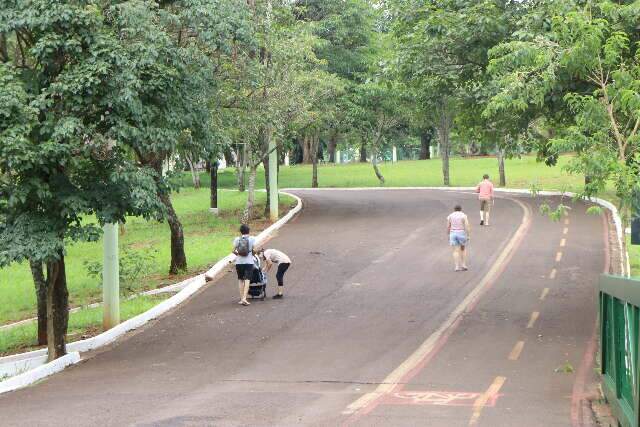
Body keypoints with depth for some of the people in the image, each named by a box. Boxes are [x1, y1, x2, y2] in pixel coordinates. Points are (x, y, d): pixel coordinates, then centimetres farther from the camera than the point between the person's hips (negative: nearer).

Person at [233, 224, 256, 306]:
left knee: (240, 280, 13)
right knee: (247, 280, -4)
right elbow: (254, 250, -6)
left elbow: (233, 250, -2)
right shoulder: (252, 239, -3)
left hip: (239, 262, 2)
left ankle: (241, 298, 13)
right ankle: (244, 298, -17)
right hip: (249, 262, -2)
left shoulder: (237, 239, 1)